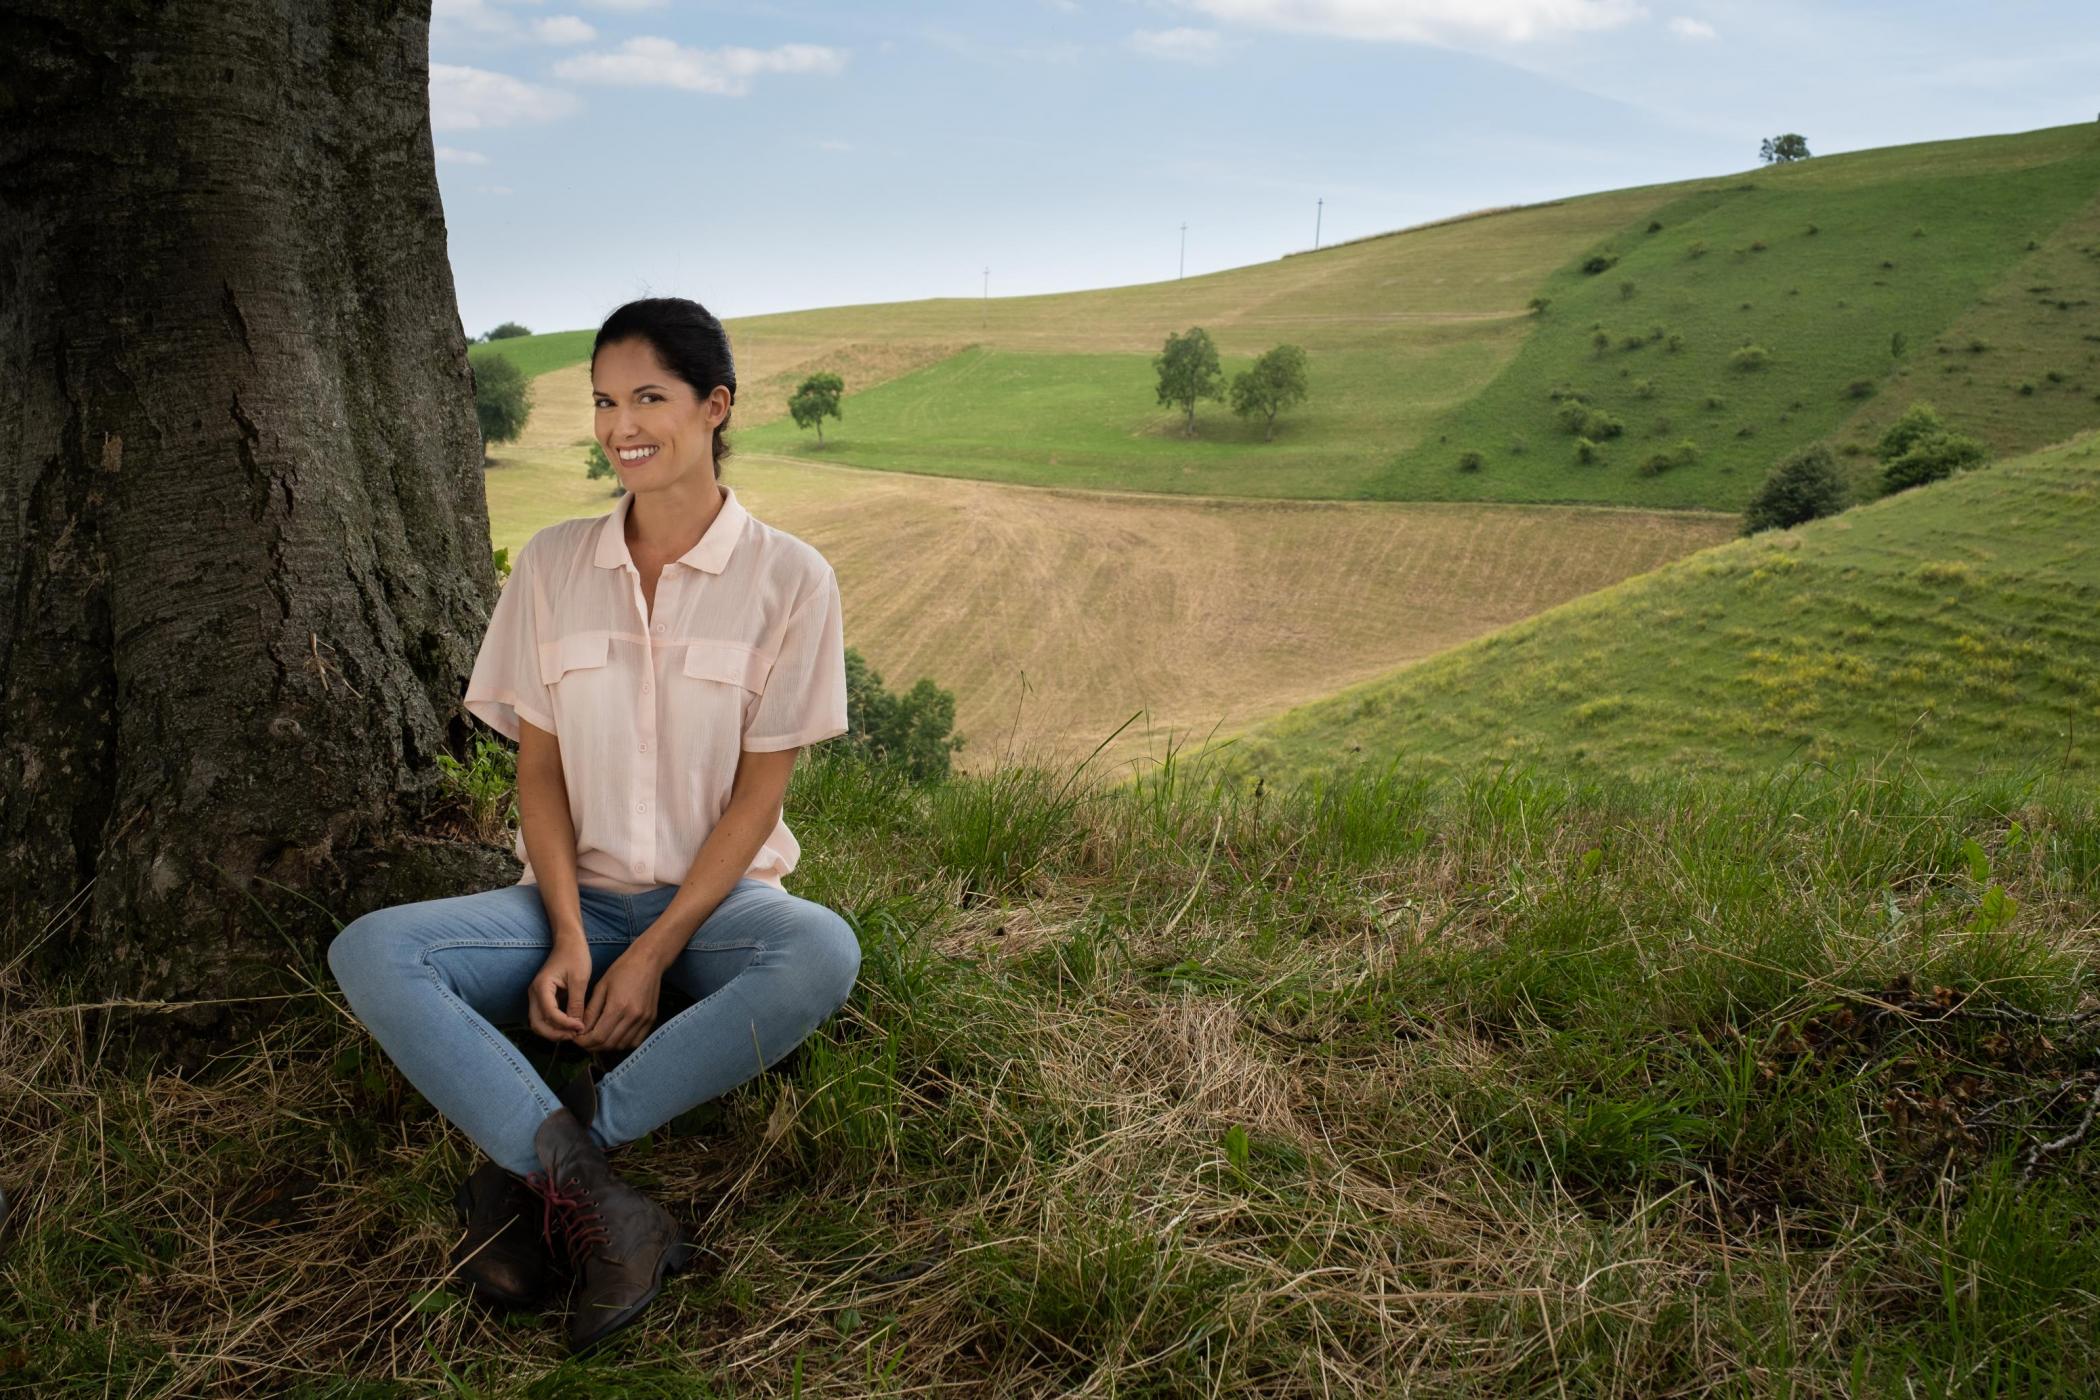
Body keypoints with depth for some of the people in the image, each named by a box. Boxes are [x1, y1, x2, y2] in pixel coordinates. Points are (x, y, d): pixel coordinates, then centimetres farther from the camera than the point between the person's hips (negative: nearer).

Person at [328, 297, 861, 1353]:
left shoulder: (789, 579, -6)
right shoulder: (552, 563, 2)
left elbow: (760, 788, -8)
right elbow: (538, 763, 2)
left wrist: (655, 953, -15)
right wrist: (568, 935, -12)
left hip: (714, 900, -2)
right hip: (577, 895, 3)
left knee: (824, 953, -35)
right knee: (367, 952, -22)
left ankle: (531, 1166, -28)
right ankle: (600, 1205, -33)